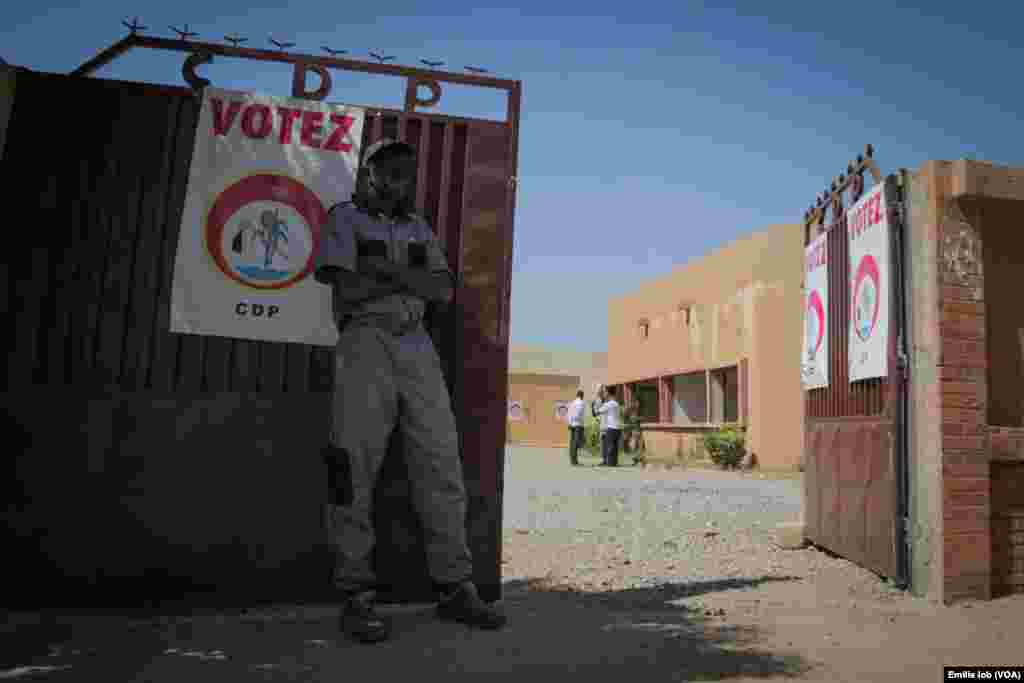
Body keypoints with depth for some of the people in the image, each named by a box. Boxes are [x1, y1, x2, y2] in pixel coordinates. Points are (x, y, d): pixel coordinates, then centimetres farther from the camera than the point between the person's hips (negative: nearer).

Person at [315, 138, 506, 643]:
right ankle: (357, 596, 1)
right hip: (366, 346, -4)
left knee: (441, 467, 0)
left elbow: (444, 291, 7)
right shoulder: (345, 218, 9)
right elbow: (348, 290, -6)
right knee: (357, 469, -6)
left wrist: (386, 270, -6)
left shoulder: (419, 229, 22)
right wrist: (411, 281, 1)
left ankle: (455, 588, 6)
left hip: (418, 350, 5)